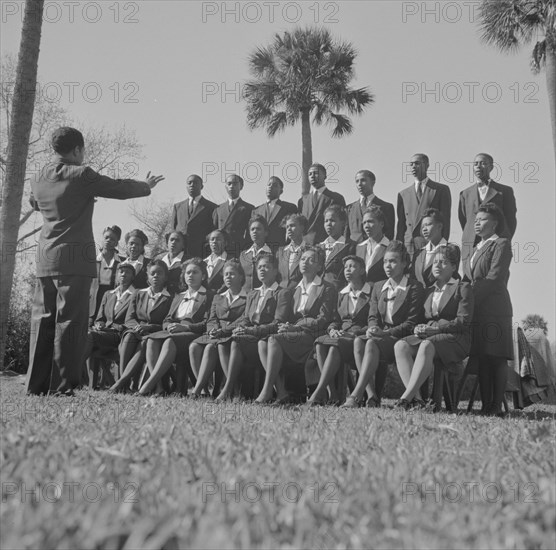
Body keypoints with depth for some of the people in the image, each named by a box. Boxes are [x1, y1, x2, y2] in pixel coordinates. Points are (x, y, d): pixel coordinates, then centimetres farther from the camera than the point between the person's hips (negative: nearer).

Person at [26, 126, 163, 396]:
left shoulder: (38, 178, 11)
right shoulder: (82, 175, -8)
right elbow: (119, 188, 0)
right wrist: (147, 185, 18)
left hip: (44, 260, 7)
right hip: (74, 258, -7)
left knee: (42, 321, 9)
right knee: (70, 321, -4)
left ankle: (36, 383, 11)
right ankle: (62, 385, -5)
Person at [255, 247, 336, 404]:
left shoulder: (326, 288, 3)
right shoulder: (297, 289, 24)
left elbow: (323, 320, -6)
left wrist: (295, 327, -14)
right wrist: (286, 325, -4)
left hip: (313, 334, -6)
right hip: (294, 333, 6)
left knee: (274, 340, -29)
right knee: (262, 342, -22)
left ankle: (267, 390, -29)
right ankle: (281, 392, -27)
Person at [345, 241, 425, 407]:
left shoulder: (415, 288, -1)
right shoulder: (378, 287, 19)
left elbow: (412, 323, -8)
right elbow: (373, 316, 15)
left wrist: (385, 332, -18)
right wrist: (372, 329, -10)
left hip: (402, 338, -6)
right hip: (380, 336, 6)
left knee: (372, 343, -34)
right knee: (358, 341, -27)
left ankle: (356, 395, -41)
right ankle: (371, 396, -33)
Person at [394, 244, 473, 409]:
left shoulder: (463, 288, 7)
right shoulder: (428, 291, 25)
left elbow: (463, 321, -5)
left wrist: (435, 328, -15)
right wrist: (420, 328, -3)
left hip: (456, 339, -5)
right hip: (428, 336, 6)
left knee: (427, 346, -39)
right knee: (400, 346, -26)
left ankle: (407, 396, -43)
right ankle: (416, 397, -36)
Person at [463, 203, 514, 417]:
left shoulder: (502, 244, -1)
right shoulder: (476, 248, 24)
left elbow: (495, 278, -11)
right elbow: (468, 278, 21)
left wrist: (473, 295, -14)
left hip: (495, 309, -7)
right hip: (476, 310, 7)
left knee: (497, 358, -6)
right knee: (482, 359, 6)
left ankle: (497, 406, -5)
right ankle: (485, 405, 8)